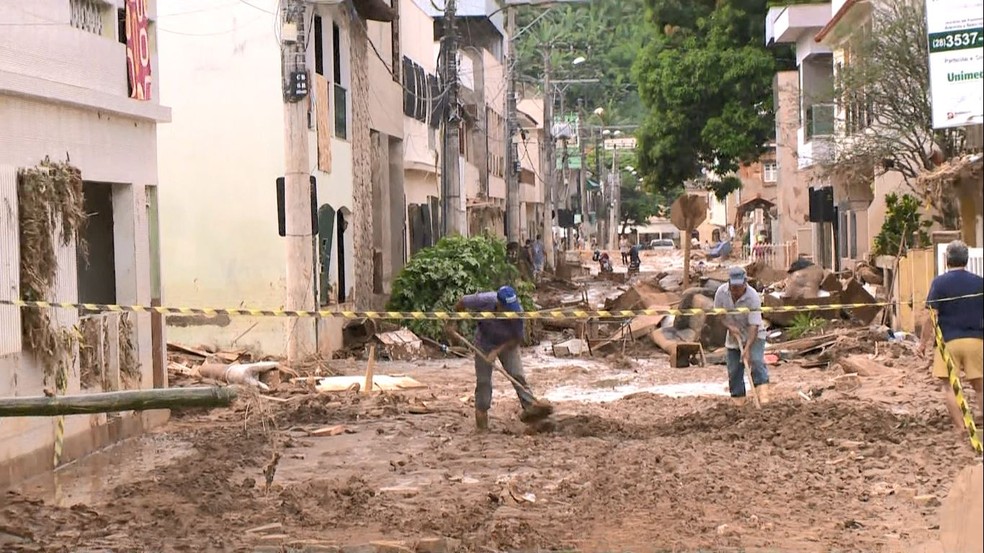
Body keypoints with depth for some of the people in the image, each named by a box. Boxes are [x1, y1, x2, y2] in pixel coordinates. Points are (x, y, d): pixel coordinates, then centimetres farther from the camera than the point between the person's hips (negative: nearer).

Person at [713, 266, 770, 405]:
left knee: (756, 360, -25)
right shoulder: (721, 292, -16)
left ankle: (762, 392, -27)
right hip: (733, 336, 4)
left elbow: (754, 325, -30)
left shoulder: (753, 297, -28)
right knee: (733, 369, 2)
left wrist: (747, 348, -36)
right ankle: (737, 398, 13)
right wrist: (729, 326, -20)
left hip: (754, 335, -4)